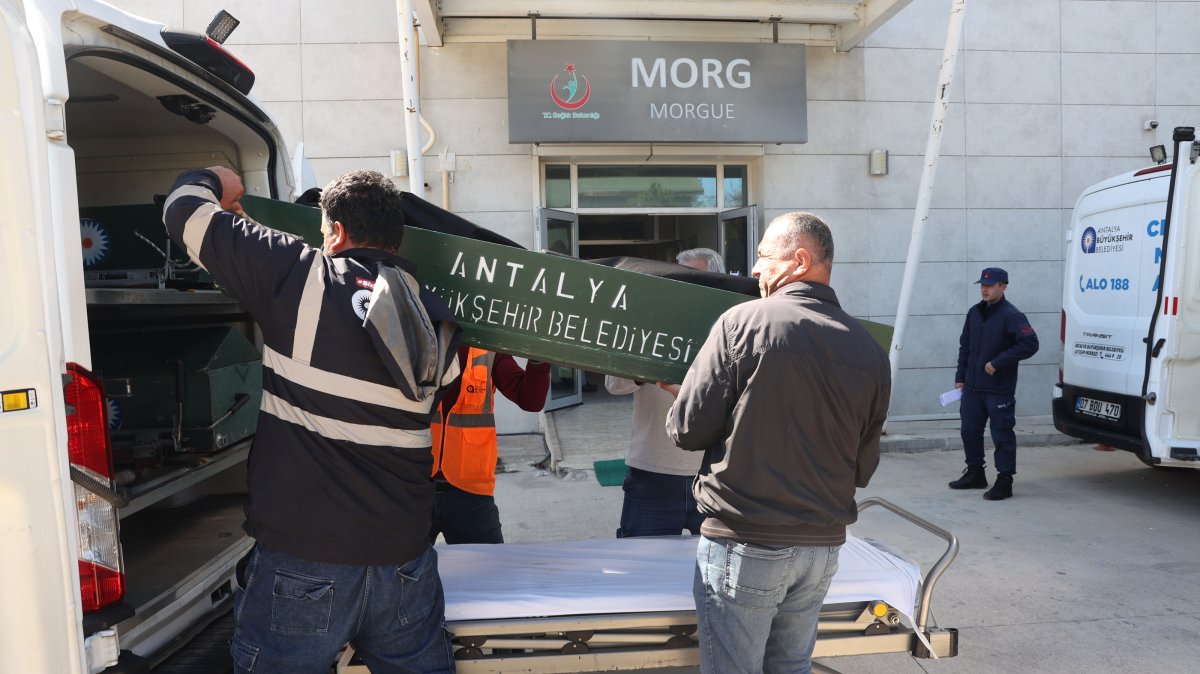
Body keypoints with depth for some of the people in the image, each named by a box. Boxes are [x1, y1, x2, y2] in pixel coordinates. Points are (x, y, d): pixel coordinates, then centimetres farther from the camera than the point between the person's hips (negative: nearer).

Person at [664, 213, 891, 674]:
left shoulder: (744, 321, -13)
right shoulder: (871, 351, 1)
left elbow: (687, 430, -11)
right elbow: (863, 469, 7)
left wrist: (680, 395, 9)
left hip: (744, 545, -5)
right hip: (824, 547, 5)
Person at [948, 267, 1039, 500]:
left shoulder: (1011, 315, -12)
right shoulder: (974, 313, 11)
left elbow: (1030, 343, -22)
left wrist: (997, 362, -21)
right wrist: (960, 377, 13)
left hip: (999, 389, -7)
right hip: (972, 387, 8)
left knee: (1002, 434, -1)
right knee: (969, 430, 14)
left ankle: (1004, 481, 7)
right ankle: (975, 474, 29)